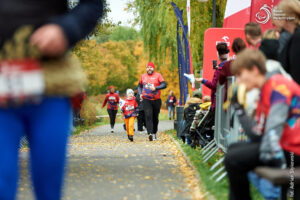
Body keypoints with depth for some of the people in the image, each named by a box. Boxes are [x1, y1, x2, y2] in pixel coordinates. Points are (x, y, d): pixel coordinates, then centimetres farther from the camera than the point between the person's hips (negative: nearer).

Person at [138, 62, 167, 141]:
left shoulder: (158, 75, 0)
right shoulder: (143, 76, 10)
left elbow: (164, 85, -10)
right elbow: (139, 86, 23)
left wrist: (155, 88, -24)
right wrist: (140, 93, 5)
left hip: (156, 100, -1)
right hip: (146, 100, 1)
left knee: (155, 117, 9)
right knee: (148, 116, -15)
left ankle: (154, 133, 27)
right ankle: (150, 133, -26)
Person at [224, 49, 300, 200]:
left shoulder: (278, 84, -14)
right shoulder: (263, 94, 15)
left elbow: (275, 125, -25)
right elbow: (257, 137, 9)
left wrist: (271, 155, -30)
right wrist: (239, 108, 7)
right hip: (284, 145, 11)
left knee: (233, 160, -16)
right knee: (234, 148, 25)